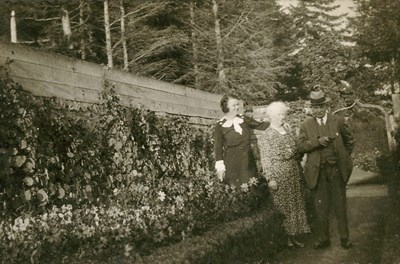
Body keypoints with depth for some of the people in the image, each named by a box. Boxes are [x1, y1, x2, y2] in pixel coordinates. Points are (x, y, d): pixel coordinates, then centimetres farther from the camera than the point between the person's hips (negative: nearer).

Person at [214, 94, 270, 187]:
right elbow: (218, 147, -7)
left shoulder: (244, 119, 5)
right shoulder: (220, 126, -5)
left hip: (248, 160, 4)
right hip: (232, 163, -4)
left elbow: (260, 125, 5)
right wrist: (220, 167, -12)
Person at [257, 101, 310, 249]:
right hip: (279, 174, -6)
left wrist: (299, 171, 10)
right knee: (283, 206, -3)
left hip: (294, 173, 6)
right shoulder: (265, 136, -5)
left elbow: (297, 152, 16)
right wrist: (270, 178, -15)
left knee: (296, 205, 9)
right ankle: (286, 238, 6)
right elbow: (265, 159, -9)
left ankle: (292, 237, 19)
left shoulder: (289, 132, 13)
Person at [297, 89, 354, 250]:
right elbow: (301, 146, -6)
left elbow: (349, 141, 15)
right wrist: (317, 141, -18)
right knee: (321, 208, 7)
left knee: (340, 205, 7)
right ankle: (323, 239, 17)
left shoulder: (338, 121, 3)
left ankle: (344, 238, 19)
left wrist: (344, 158, 10)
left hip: (336, 170, 0)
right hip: (317, 172, 0)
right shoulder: (306, 125, 3)